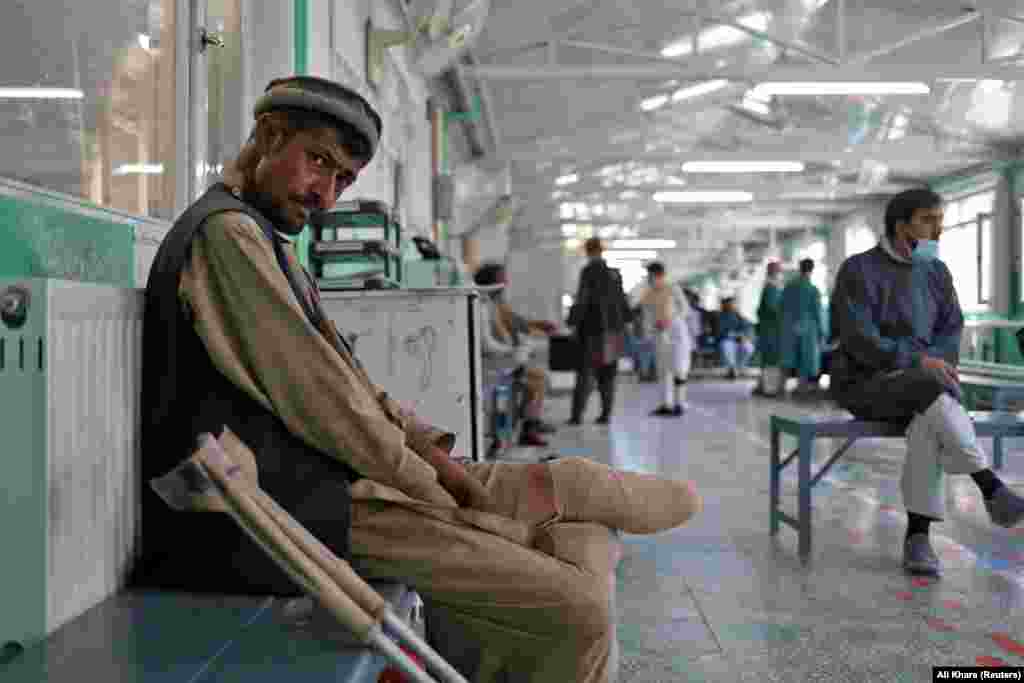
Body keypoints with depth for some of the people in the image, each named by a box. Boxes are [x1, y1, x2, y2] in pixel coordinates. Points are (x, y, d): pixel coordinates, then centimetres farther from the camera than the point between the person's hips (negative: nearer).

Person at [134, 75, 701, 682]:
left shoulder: (267, 241, 19)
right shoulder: (227, 232, -11)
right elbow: (313, 394, -17)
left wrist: (435, 455, 3)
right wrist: (432, 483, -7)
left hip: (329, 478, 10)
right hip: (298, 505, -10)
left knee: (582, 540, 4)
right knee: (575, 614, -14)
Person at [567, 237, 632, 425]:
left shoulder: (588, 271, -9)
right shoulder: (614, 273, 9)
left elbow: (581, 300, -14)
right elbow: (622, 301, 13)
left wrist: (573, 323, -6)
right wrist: (625, 322, 22)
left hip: (594, 328, -5)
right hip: (614, 329, 5)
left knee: (585, 371, -3)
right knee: (607, 374, 10)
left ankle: (577, 415, -8)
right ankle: (606, 414, 9)